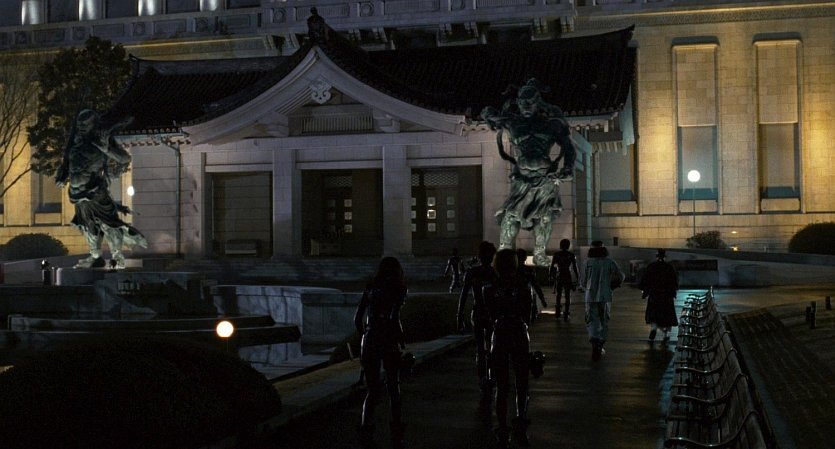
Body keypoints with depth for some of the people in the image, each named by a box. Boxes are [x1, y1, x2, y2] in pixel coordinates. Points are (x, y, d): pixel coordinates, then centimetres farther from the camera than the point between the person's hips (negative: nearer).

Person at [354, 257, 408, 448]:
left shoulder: (371, 288, 8)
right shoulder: (398, 289, -4)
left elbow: (357, 318, 5)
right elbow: (394, 319, -17)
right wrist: (402, 342, -6)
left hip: (369, 343, 3)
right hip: (388, 343, -3)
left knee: (373, 389, 12)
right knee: (393, 388, 13)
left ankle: (366, 429, -6)